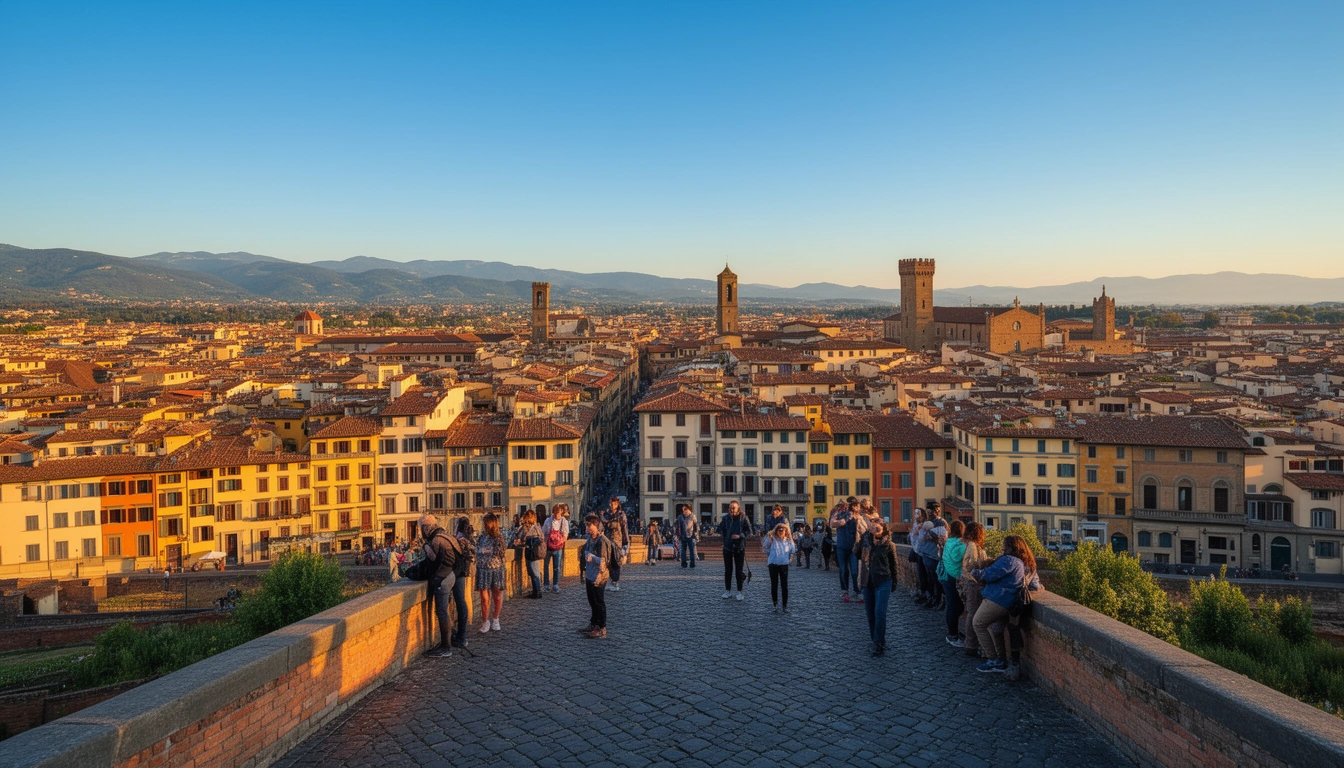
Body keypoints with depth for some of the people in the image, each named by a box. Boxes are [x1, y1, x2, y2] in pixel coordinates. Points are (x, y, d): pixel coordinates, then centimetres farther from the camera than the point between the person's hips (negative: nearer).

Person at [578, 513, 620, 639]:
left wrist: (592, 557, -35)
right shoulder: (590, 539, 8)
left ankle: (602, 629, 7)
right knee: (592, 602, 19)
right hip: (590, 576, 9)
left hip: (598, 577, -9)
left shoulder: (602, 541, -20)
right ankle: (593, 625, 32)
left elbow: (603, 561, -23)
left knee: (599, 603, -1)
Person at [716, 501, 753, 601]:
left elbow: (749, 531, -6)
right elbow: (721, 529, 16)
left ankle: (739, 592, 14)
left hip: (740, 547, -2)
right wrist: (723, 534, 1)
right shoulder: (725, 518, 1)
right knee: (727, 570, 9)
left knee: (739, 570, 4)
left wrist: (740, 536, -18)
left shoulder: (744, 518, -6)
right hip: (727, 546, 2)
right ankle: (728, 591, 19)